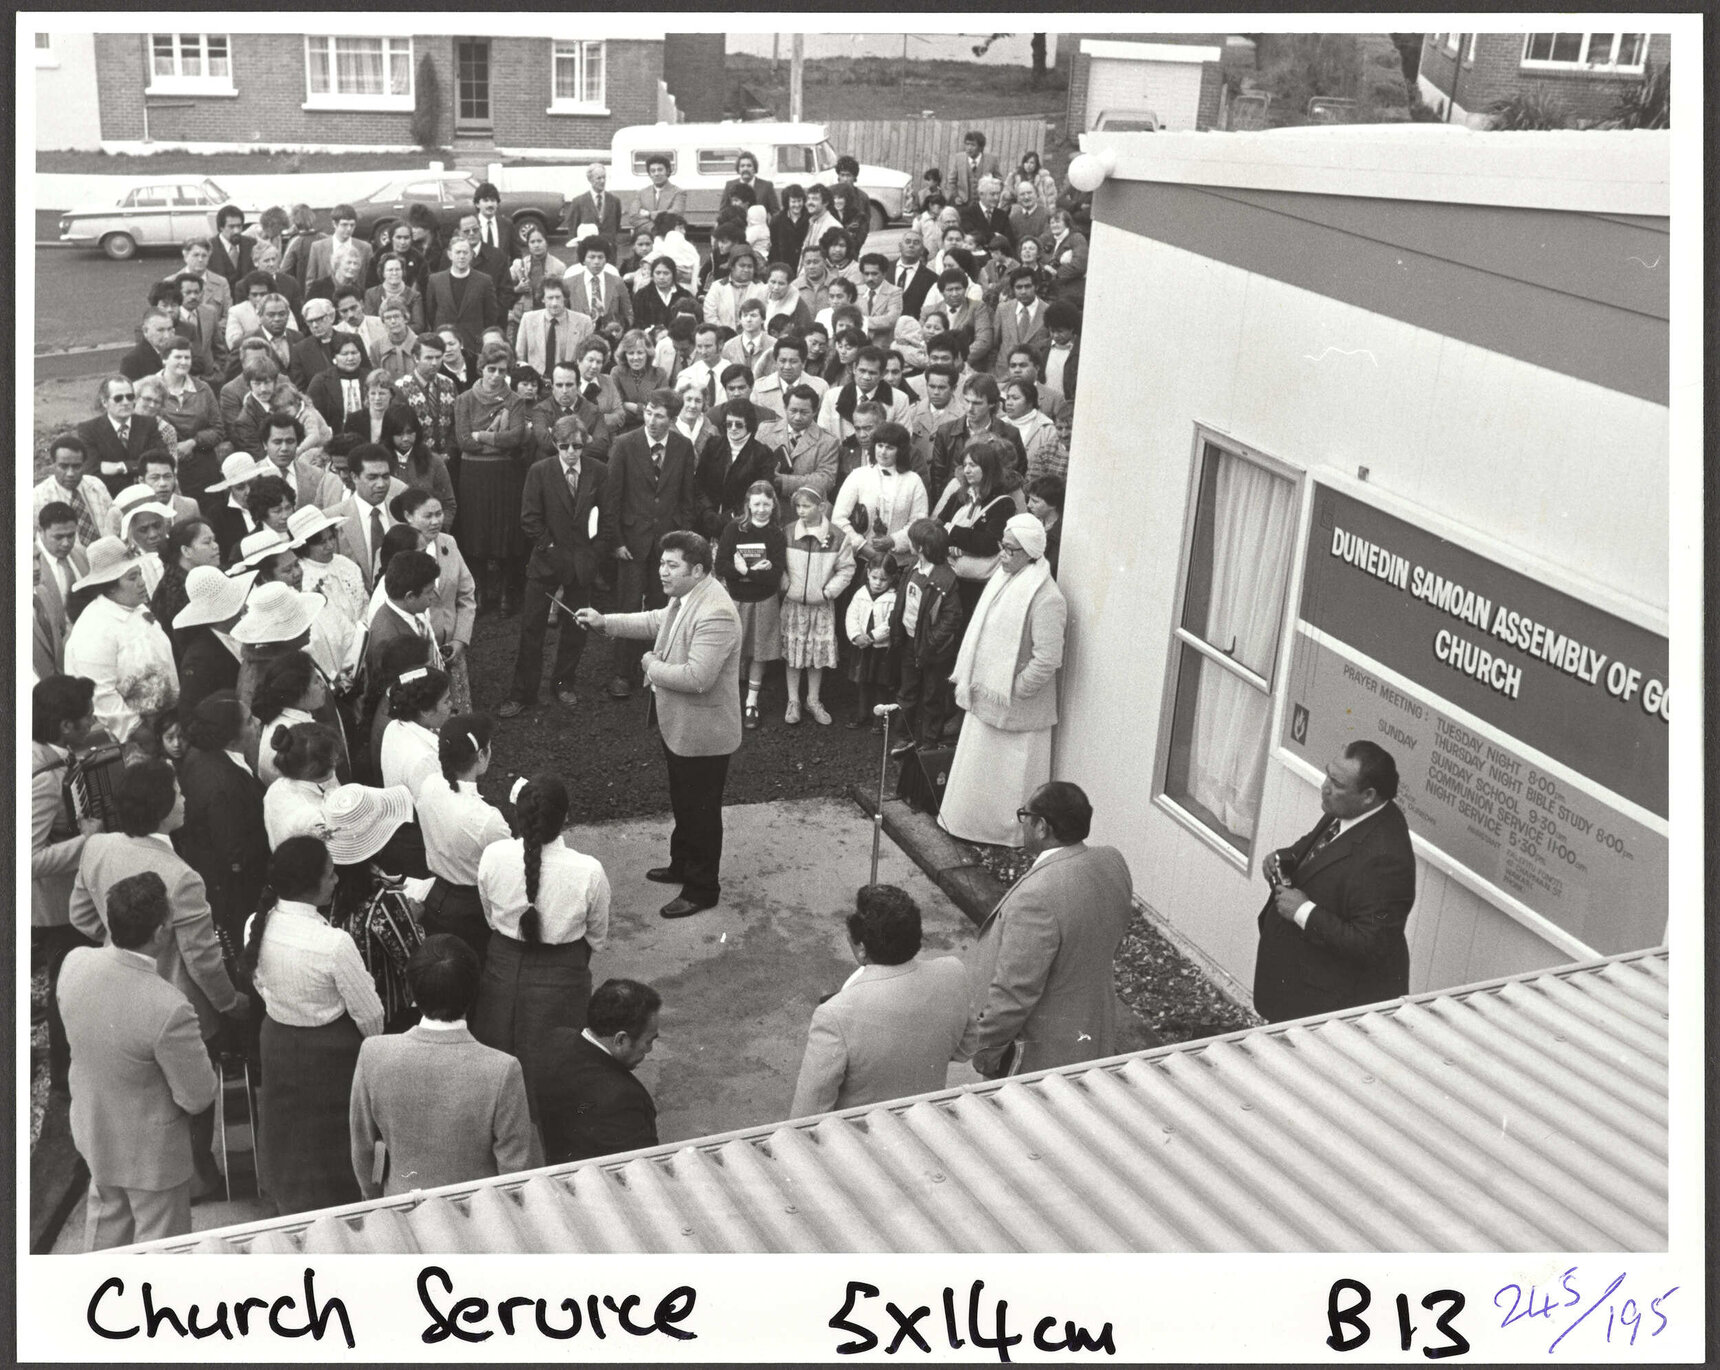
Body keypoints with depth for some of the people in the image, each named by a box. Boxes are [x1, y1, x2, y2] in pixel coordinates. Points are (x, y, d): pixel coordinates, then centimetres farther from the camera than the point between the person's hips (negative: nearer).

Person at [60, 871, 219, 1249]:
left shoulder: (75, 963, -20)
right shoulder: (168, 1009, -37)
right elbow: (199, 1098, -23)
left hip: (93, 1130, 6)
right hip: (150, 1149, -6)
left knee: (106, 1217, 31)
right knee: (159, 1242, 18)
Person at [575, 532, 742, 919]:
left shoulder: (715, 614, -31)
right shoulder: (685, 598, 0)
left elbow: (697, 677, -36)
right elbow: (657, 622, 20)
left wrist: (653, 667, -20)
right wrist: (604, 621, 12)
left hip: (701, 733, -10)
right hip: (678, 725, 10)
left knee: (701, 811, 7)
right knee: (682, 803, 26)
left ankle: (702, 889, 22)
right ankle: (682, 865, 45)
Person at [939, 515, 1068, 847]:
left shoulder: (1045, 598, -23)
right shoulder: (1002, 577, 4)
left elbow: (1047, 659, -25)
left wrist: (1014, 691, -18)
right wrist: (967, 678, 11)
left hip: (1016, 707, -8)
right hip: (985, 694, 9)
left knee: (1010, 772, 7)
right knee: (979, 762, 21)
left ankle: (1011, 832, 23)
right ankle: (972, 820, 37)